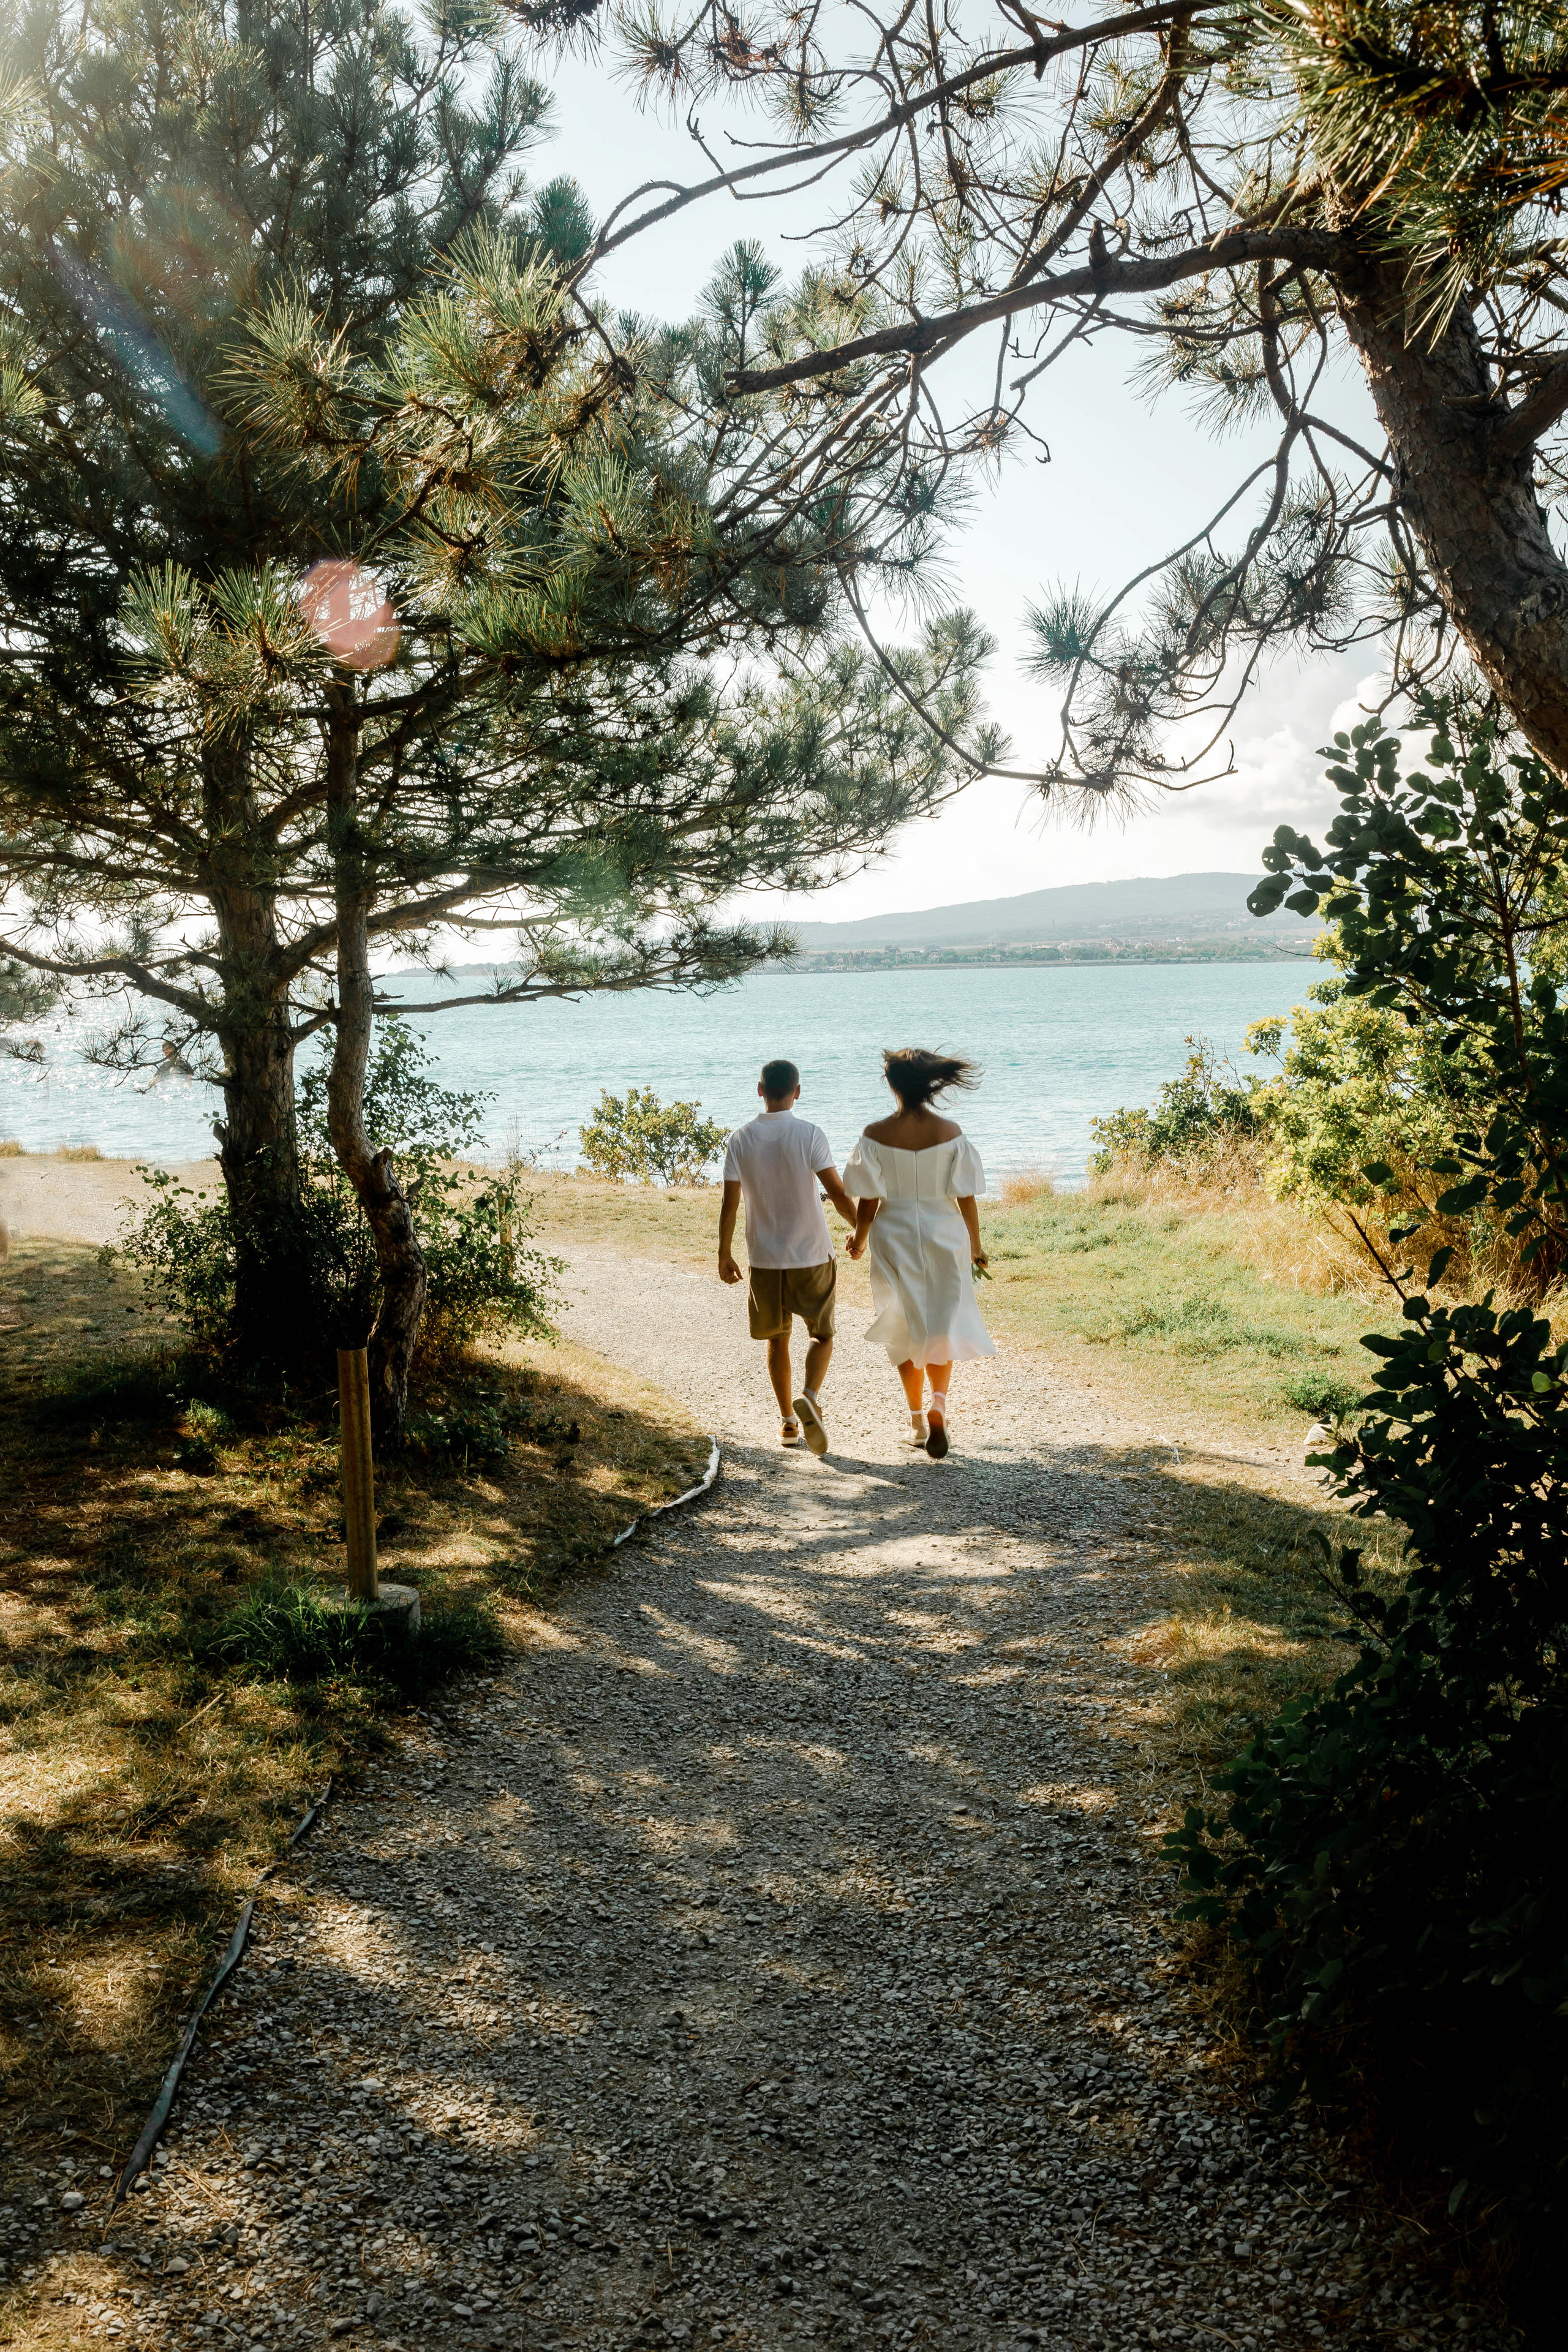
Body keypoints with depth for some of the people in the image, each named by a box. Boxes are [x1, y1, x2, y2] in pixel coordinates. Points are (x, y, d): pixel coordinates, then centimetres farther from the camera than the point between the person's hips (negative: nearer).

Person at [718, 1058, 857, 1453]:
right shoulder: (809, 1135, -10)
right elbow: (838, 1192, -11)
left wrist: (725, 1254, 6)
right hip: (812, 1256, -2)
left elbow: (730, 1203, -4)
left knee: (777, 1338, 16)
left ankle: (788, 1420, 21)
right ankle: (810, 1396, -14)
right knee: (821, 1334, 11)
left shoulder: (741, 1139, -4)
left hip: (764, 1258, 2)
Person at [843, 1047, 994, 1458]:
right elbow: (966, 1197, -5)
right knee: (942, 1326, 13)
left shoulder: (877, 1135, -11)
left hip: (895, 1241, 0)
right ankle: (938, 1406, -9)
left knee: (906, 1330, 14)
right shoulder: (951, 1133, -9)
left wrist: (859, 1238, 11)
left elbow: (869, 1200, -7)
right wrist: (976, 1245, 9)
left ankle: (917, 1420, 19)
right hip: (943, 1239, 0)